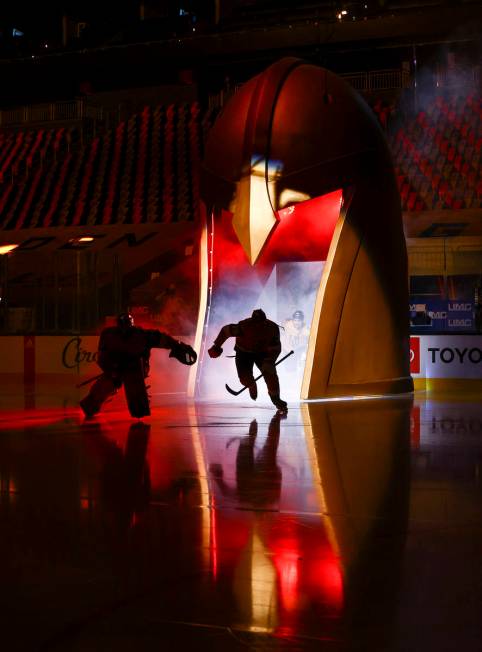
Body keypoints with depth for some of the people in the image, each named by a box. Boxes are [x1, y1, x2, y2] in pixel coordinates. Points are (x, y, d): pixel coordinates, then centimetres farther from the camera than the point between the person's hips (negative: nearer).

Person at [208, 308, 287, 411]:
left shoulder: (272, 328, -26)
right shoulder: (243, 326, -34)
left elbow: (275, 348, -17)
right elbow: (225, 330, -20)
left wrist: (269, 362, -30)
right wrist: (216, 347, -11)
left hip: (262, 352, 1)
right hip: (244, 352, -1)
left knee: (270, 373, -19)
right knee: (244, 377, -18)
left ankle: (275, 398, 4)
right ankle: (252, 386, 21)